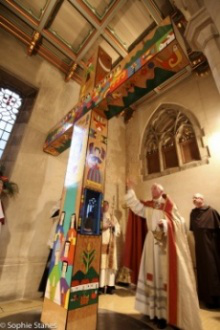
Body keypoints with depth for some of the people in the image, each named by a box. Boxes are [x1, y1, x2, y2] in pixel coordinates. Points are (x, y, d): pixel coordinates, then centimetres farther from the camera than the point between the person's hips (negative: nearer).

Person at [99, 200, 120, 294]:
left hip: (110, 243, 3)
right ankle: (101, 286, 0)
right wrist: (102, 227, -18)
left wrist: (113, 225, -8)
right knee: (101, 263, -7)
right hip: (101, 242, -3)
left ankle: (110, 286, 11)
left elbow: (118, 229, 10)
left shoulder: (112, 217, 16)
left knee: (110, 263, 2)